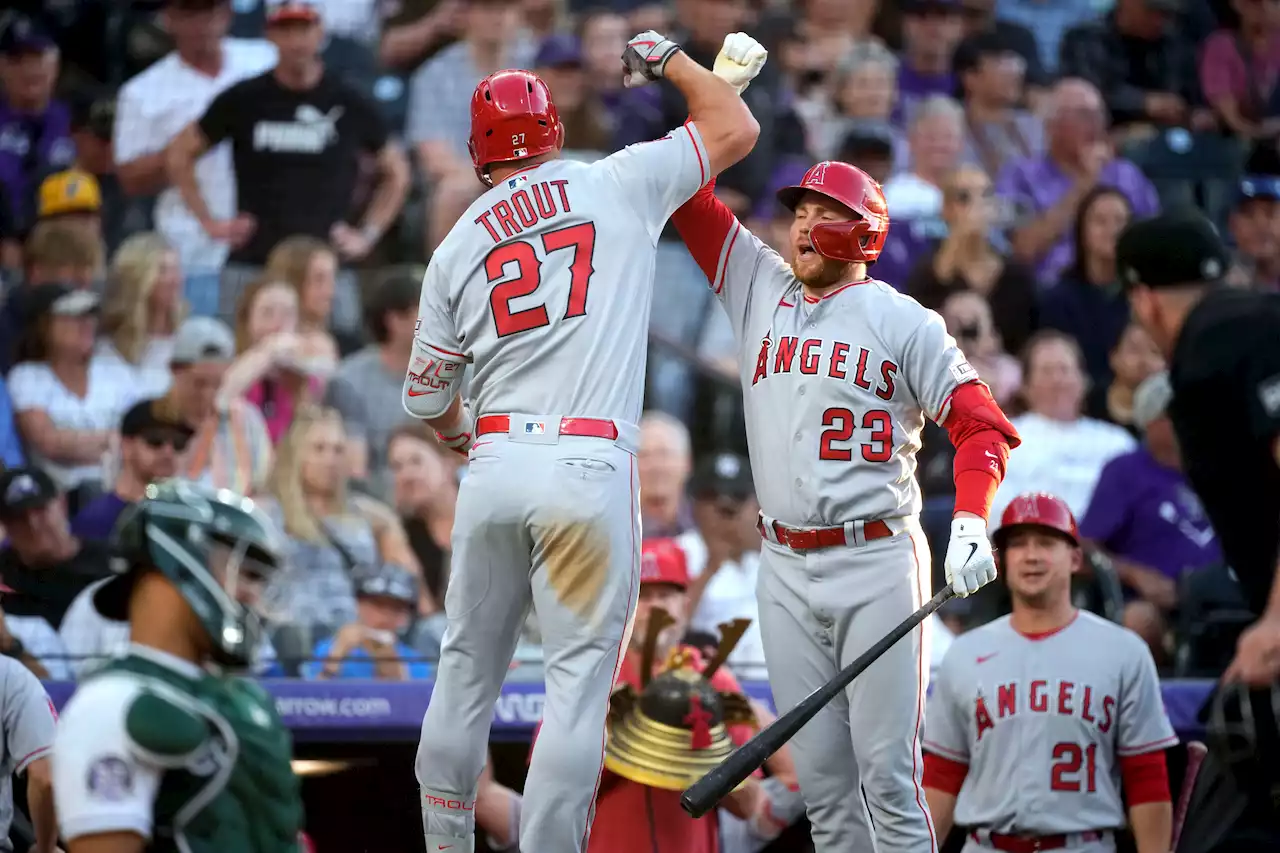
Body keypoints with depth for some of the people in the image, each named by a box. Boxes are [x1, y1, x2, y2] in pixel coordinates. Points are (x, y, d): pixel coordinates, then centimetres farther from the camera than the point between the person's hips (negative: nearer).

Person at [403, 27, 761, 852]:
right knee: (579, 678, -3)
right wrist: (669, 58, 28)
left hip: (495, 469, 3)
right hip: (590, 472, -3)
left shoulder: (456, 249, 12)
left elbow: (427, 399, 16)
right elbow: (736, 130, 12)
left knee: (468, 669, 13)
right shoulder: (617, 186, 5)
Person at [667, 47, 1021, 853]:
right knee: (822, 780, 4)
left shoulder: (903, 321, 0)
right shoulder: (761, 290, 13)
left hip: (878, 565, -4)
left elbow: (981, 422, -6)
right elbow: (688, 196, 13)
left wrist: (970, 521, -21)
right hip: (787, 569, 4)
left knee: (889, 777, -8)